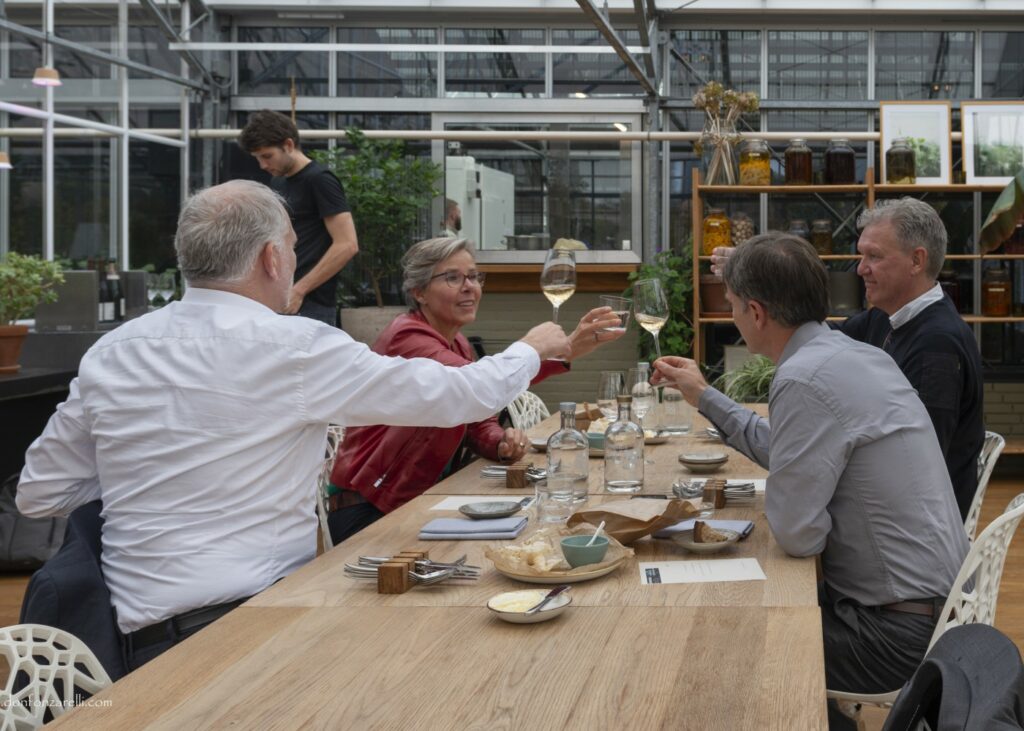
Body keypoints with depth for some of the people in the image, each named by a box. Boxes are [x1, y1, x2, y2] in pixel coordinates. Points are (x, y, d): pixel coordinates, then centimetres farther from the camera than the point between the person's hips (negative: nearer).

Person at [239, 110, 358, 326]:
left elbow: (347, 245, -16)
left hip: (309, 306, -8)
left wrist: (299, 291, -18)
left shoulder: (319, 180, -9)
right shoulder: (277, 183, 16)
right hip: (280, 301, 8)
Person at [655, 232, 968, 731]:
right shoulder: (856, 353, 7)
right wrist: (704, 397, 26)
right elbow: (785, 450, 21)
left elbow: (794, 532, -22)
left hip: (899, 631, -9)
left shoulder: (804, 379, -23)